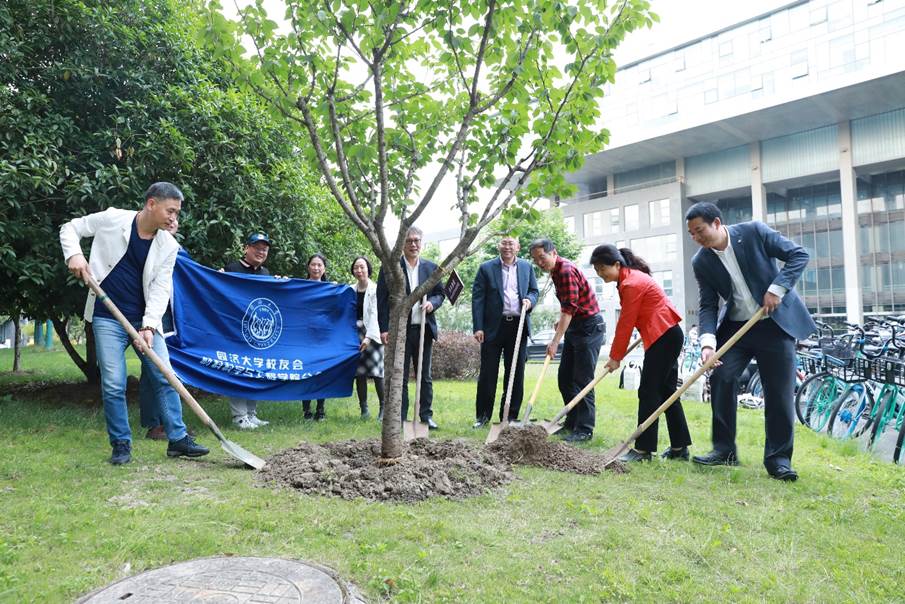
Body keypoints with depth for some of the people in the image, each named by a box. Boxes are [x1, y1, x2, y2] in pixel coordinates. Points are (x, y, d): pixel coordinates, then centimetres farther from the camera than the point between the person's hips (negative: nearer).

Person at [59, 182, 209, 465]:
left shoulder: (169, 246, -2)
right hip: (107, 317, -2)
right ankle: (121, 445, 12)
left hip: (144, 320, 3)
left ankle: (178, 439, 10)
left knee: (165, 377, 1)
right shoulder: (112, 219, -7)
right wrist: (74, 254, -14)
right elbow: (70, 228, 6)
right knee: (113, 385, -3)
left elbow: (160, 289, -4)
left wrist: (149, 326, -16)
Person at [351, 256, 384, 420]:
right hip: (356, 333, 5)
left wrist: (368, 337, -18)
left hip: (372, 334, -5)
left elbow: (375, 315, -10)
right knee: (359, 372, 4)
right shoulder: (351, 290, 11)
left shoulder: (375, 289, -4)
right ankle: (364, 408, 11)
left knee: (376, 372, -8)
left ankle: (383, 408, 2)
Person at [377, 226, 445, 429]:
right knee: (400, 377, 4)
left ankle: (426, 415, 20)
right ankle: (399, 418, 11)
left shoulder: (431, 267, 8)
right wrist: (384, 328, -9)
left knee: (425, 376, 10)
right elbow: (381, 299, -3)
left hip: (424, 329, 3)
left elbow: (440, 293, 15)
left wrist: (433, 302, -9)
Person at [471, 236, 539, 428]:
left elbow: (534, 291, 19)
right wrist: (478, 327, -9)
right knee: (488, 373, 1)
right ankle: (483, 415, 13)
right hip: (493, 326, -2)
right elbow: (477, 298, -2)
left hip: (518, 326, 3)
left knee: (516, 373, 7)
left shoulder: (527, 267, 11)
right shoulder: (486, 268, 2)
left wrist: (530, 300, -7)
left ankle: (510, 415, 18)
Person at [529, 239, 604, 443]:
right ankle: (572, 423, 20)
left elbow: (569, 309, -27)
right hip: (574, 326, 10)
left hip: (589, 326, -10)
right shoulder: (556, 271, 11)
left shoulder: (566, 270, -20)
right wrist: (561, 320, 10)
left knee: (582, 380, -7)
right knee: (565, 378, 11)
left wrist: (555, 341, -29)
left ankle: (584, 429, -1)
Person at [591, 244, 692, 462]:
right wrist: (616, 354, 14)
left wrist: (615, 357, -8)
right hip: (667, 335, 10)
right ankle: (679, 447, 19)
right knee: (666, 391, 13)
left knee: (648, 392, -7)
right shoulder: (630, 278, 12)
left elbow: (625, 324, -16)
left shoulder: (632, 284, -19)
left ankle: (643, 449, -2)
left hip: (663, 337, -10)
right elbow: (626, 321, 15)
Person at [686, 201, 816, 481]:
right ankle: (724, 449, 5)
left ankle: (778, 457, 9)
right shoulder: (701, 262, -4)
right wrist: (708, 342, -21)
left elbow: (799, 254, -9)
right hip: (735, 326, 3)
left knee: (779, 392, -3)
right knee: (720, 378, -9)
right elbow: (708, 306, -6)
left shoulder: (753, 232, -12)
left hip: (776, 322, -3)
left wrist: (777, 289, -20)